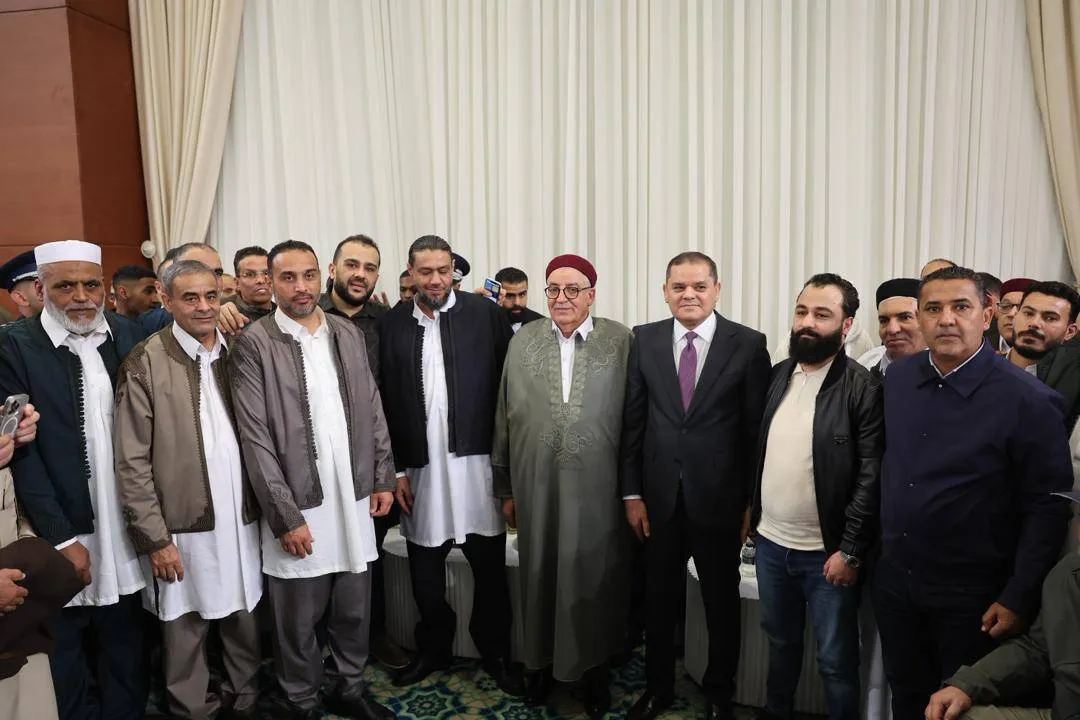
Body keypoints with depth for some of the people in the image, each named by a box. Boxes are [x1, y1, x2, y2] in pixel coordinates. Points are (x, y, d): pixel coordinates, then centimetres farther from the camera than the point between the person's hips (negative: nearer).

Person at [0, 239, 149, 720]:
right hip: (62, 527, -3)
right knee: (64, 645, 13)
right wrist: (61, 539, -13)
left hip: (125, 523, 3)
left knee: (125, 643, 16)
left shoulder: (126, 335, 2)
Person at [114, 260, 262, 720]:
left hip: (241, 520, 4)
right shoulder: (145, 363, -7)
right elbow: (132, 462, -8)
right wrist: (155, 538, -10)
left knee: (245, 623, 15)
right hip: (183, 526, -3)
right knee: (185, 634, 11)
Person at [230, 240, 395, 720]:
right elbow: (256, 439, -11)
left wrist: (383, 479, 6)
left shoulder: (348, 334, 6)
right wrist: (286, 515, -14)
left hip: (353, 498, 4)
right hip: (298, 505, -4)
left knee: (354, 610, 16)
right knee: (298, 620, 11)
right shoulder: (254, 343, -8)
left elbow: (373, 411, 10)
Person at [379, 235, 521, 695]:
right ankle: (432, 650, 37)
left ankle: (495, 653, 30)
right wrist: (397, 470, 1)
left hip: (477, 462, -2)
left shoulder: (485, 314, -2)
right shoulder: (393, 323, 4)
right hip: (420, 467, 2)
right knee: (424, 573, 14)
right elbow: (387, 402, 3)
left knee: (490, 568, 9)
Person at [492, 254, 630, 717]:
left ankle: (595, 668, 34)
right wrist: (506, 488, 7)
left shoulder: (621, 342, -5)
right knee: (540, 575, 15)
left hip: (598, 490, -2)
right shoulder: (522, 343, 3)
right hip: (537, 488, 2)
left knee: (594, 577, 11)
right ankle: (542, 660, 38)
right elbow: (505, 419, 6)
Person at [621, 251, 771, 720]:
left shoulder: (749, 344, -7)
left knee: (722, 605, 15)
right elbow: (632, 421, 1)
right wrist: (632, 493, -1)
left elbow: (756, 430, -5)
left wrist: (752, 502, -4)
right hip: (659, 498, 2)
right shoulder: (644, 340, 0)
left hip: (719, 499, -2)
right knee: (657, 601, 16)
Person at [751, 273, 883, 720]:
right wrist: (752, 511, 10)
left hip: (827, 551, -5)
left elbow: (871, 477, -15)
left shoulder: (863, 388, -14)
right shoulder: (778, 375, 4)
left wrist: (851, 550, -16)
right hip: (770, 542, 5)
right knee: (780, 640, 23)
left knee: (836, 659, 11)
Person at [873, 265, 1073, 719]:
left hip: (972, 596, -4)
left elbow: (1048, 508, -14)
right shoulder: (897, 379, -1)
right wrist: (876, 550, 10)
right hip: (893, 581, 4)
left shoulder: (1029, 401, -16)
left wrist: (1018, 598, -14)